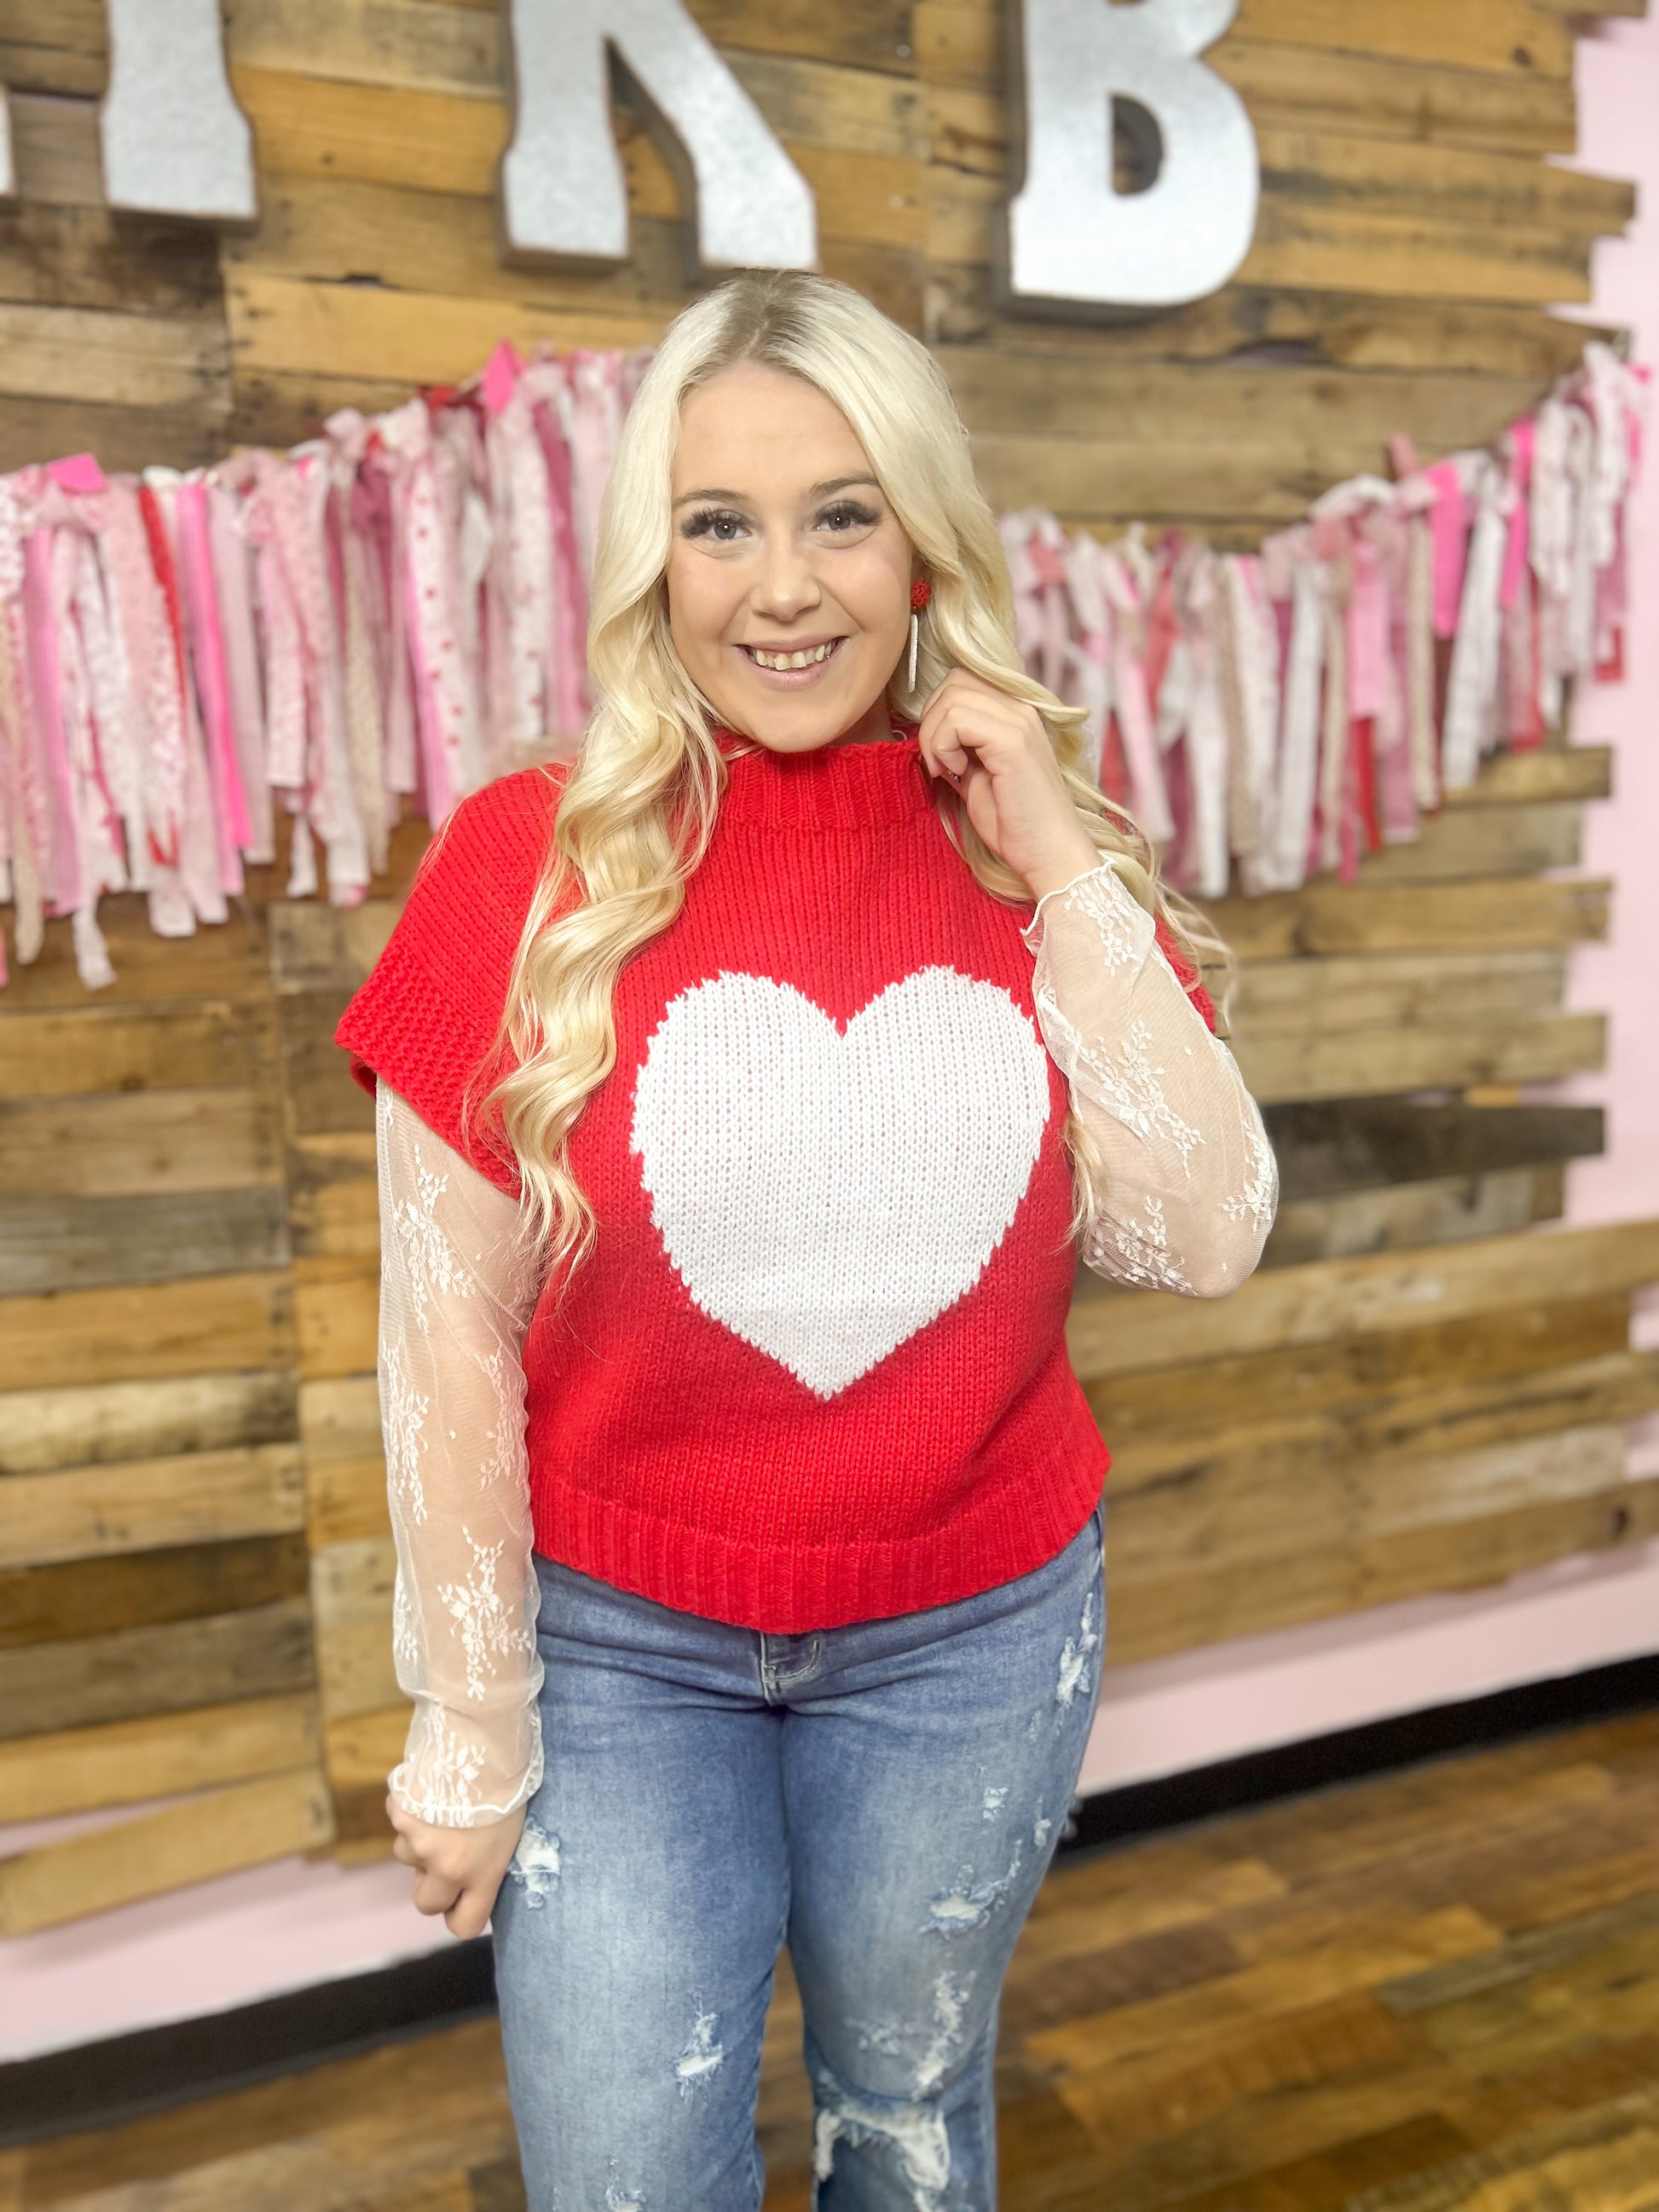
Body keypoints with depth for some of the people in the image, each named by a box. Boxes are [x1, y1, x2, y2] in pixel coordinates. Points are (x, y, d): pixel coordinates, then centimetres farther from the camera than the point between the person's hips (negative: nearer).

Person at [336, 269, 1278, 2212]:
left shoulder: (1031, 861, -4)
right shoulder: (529, 863, -12)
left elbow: (1201, 1244, -11)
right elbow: (449, 1332, -10)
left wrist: (1064, 865, -16)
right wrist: (472, 1736, -4)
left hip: (978, 1636, 3)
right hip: (619, 1645, -2)